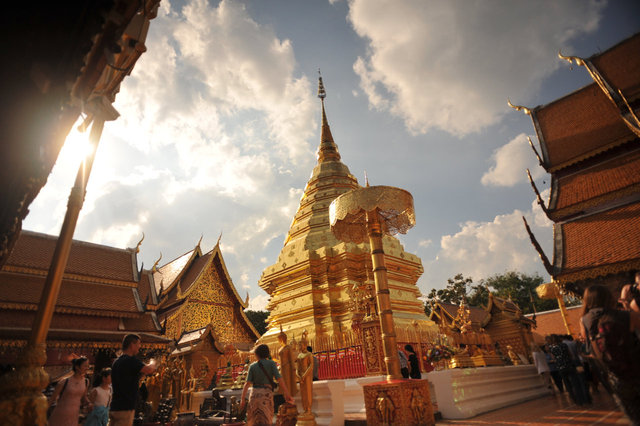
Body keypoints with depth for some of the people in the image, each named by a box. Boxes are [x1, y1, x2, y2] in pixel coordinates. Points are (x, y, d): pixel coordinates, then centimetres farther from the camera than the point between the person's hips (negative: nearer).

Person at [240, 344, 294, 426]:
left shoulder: (252, 366, 5)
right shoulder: (271, 363, -1)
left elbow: (247, 383, -4)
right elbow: (279, 379, -9)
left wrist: (242, 399, -7)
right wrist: (287, 394, -9)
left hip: (254, 394, 3)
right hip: (266, 395, -2)